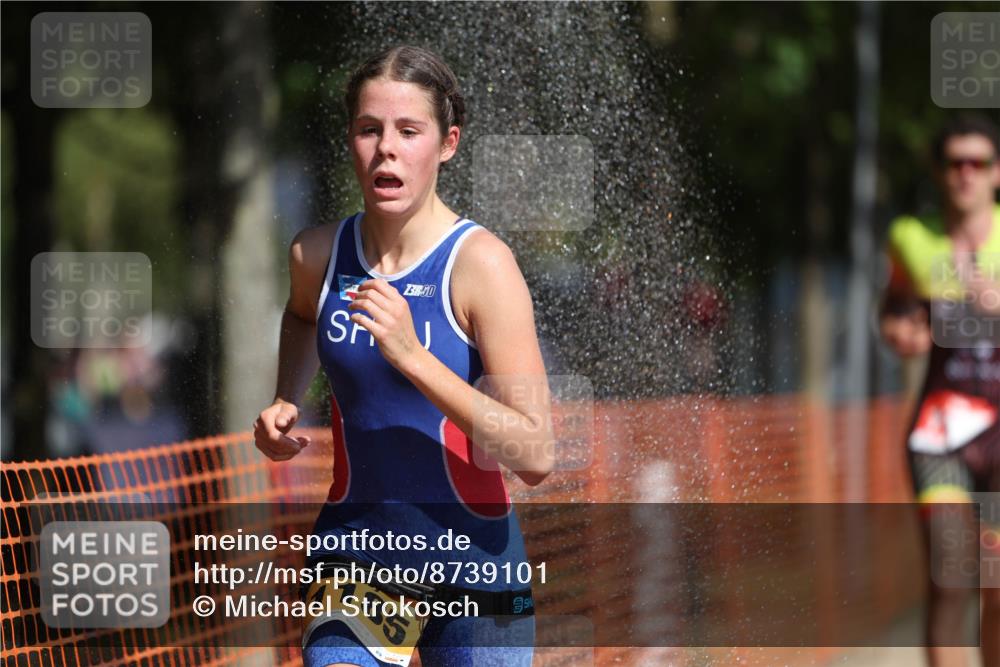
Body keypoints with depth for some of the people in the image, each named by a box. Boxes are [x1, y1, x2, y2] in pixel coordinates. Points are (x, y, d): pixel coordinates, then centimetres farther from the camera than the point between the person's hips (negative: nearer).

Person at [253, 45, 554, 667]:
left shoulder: (481, 264, -14)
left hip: (472, 558, -3)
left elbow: (535, 456, -21)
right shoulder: (319, 254, 0)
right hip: (355, 549, 3)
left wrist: (413, 357, -28)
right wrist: (285, 404, 11)